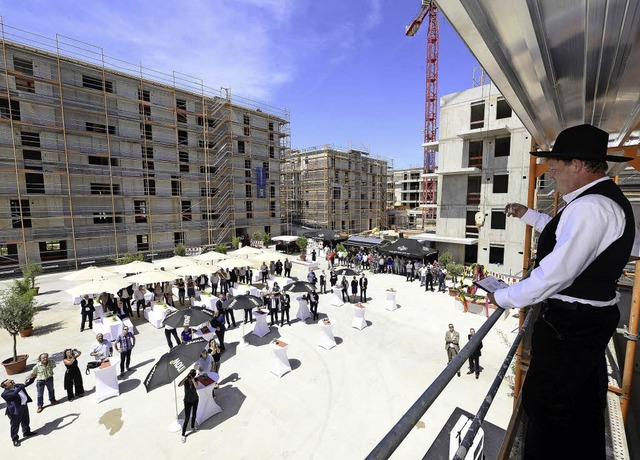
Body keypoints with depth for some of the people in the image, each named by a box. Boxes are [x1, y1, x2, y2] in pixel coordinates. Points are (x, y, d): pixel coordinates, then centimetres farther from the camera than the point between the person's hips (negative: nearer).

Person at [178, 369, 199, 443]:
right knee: (187, 419, 1)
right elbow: (179, 385, -41)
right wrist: (186, 377, -44)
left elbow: (196, 386, -39)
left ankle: (193, 426, 47)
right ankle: (183, 435, 20)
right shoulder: (185, 381, -21)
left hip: (195, 400, 2)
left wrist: (192, 379, -46)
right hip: (187, 401, -2)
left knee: (194, 414, 22)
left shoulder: (195, 380, -19)